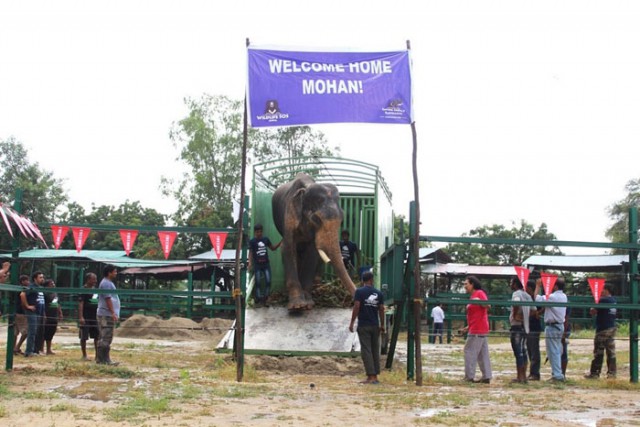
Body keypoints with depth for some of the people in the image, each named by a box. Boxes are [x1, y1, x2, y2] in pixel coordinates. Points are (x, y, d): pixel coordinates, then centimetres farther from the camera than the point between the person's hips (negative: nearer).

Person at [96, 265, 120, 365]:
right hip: (107, 314, -11)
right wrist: (113, 313, -20)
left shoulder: (108, 283, 20)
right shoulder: (107, 283, -12)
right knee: (106, 337, -9)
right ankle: (105, 359, -9)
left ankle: (100, 358, 16)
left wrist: (114, 313, 21)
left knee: (103, 337, 12)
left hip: (104, 314, 11)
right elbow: (108, 299, -18)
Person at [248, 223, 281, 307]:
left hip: (266, 263, 3)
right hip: (257, 265, -3)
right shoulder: (252, 241, -2)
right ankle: (259, 299, 5)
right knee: (258, 283, -1)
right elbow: (250, 253, -5)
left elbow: (273, 248, 17)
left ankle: (265, 299, 7)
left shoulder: (266, 239, 8)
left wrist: (280, 243, 3)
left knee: (268, 282, -3)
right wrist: (250, 263, -19)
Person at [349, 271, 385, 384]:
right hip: (375, 326, 4)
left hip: (363, 325, -4)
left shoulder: (359, 291, -6)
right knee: (375, 350, 11)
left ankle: (371, 376, -9)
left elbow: (356, 307, -12)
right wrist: (382, 325, 12)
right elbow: (381, 310, 5)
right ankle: (375, 376, 14)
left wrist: (352, 323, -6)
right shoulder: (378, 293, 5)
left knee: (366, 351, -4)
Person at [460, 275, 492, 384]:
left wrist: (480, 301, -34)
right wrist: (468, 327, 23)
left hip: (477, 330, -10)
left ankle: (469, 377, -7)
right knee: (483, 354, 8)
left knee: (469, 351, -8)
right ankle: (486, 377, 9)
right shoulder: (472, 296, 20)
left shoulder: (479, 293, -9)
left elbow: (487, 307, -18)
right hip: (481, 330, 10)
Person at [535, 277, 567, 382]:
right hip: (560, 325, 9)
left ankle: (557, 375, -6)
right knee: (557, 351, 13)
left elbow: (537, 298, -17)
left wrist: (538, 286, -6)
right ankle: (558, 373, 17)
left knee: (553, 351, -5)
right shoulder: (563, 296, 9)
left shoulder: (553, 297, -18)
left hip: (552, 326, -9)